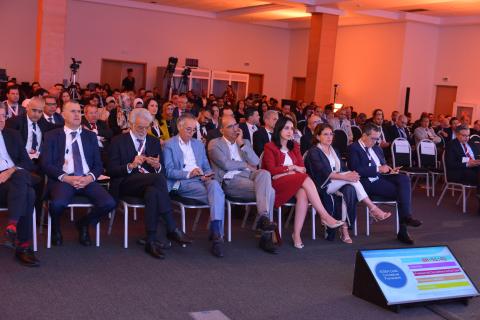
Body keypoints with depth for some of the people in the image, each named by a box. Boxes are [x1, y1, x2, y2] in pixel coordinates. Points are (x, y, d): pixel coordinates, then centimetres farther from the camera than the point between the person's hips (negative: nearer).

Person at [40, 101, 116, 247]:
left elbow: (98, 165, 13)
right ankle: (56, 228, 3)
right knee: (58, 203, -36)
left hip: (87, 179, 3)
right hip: (62, 179, -3)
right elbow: (46, 164, 0)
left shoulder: (91, 136, 18)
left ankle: (83, 224, 10)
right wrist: (66, 178, -15)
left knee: (109, 203, -25)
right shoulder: (52, 136, 10)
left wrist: (90, 177, -9)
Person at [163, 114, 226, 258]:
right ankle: (216, 234, -29)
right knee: (216, 195, -32)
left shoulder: (199, 144, 25)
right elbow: (168, 171, -3)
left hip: (201, 180, 4)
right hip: (182, 184, -4)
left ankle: (216, 233, -40)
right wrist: (189, 174, -17)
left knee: (214, 184, -35)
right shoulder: (169, 145, 8)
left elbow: (207, 167, 24)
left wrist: (207, 175, -1)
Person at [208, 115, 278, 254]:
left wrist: (241, 144, 3)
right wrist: (245, 164, 4)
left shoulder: (245, 142, 24)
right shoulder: (214, 144, 8)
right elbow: (226, 165, -8)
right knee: (269, 191, -26)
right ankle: (266, 235, -25)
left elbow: (255, 163, 8)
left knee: (264, 173, -31)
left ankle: (264, 217, -32)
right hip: (230, 181, -5)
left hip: (249, 176, 5)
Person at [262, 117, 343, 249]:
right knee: (306, 180, -30)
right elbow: (272, 170, -9)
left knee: (303, 194, -32)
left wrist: (283, 172, -9)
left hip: (295, 183, 5)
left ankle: (296, 234, -33)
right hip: (276, 184, -5)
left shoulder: (294, 146, 20)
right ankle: (325, 216, -31)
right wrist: (292, 168, -7)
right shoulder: (270, 147, 3)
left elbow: (302, 167, 7)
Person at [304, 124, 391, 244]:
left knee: (350, 189, -31)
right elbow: (324, 173, -18)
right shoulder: (313, 152, -3)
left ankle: (344, 227, -34)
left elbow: (343, 169, 11)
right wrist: (346, 176, -29)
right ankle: (373, 209, -28)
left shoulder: (334, 151, 21)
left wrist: (351, 174, -14)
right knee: (351, 176, -29)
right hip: (323, 186, -6)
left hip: (338, 185, 6)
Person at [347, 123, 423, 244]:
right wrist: (378, 169, -16)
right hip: (368, 183, -7)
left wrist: (389, 170, 3)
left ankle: (406, 216, -24)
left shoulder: (377, 148, 22)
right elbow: (356, 170, -16)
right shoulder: (354, 148, -3)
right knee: (401, 191, -22)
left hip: (382, 178, 7)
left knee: (404, 179, -22)